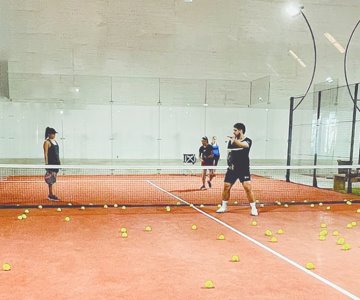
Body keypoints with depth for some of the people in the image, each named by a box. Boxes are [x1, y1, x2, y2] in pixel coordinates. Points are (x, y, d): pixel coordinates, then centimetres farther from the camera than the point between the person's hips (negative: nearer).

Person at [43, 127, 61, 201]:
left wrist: (59, 162, 17)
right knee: (50, 180, -5)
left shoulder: (55, 141, 16)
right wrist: (46, 163, -17)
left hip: (56, 162, 8)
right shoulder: (47, 142, -7)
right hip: (50, 163, -8)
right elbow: (45, 154, -12)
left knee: (53, 180, 11)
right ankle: (50, 195, -1)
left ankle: (51, 194, 16)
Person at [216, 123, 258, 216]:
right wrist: (229, 161, -3)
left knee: (248, 188, -12)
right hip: (232, 169, 4)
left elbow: (244, 145, -33)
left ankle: (253, 208, 1)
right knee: (226, 187, 4)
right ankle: (224, 206, 22)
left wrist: (235, 140, -53)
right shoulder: (231, 141, 6)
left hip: (244, 169, -4)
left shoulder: (248, 141, -8)